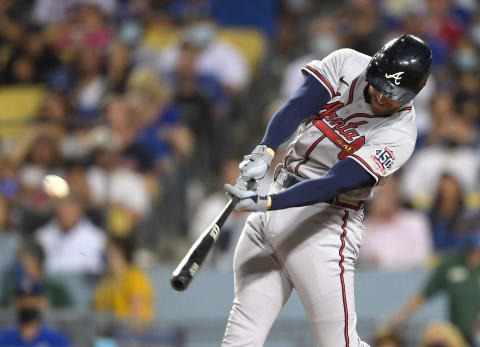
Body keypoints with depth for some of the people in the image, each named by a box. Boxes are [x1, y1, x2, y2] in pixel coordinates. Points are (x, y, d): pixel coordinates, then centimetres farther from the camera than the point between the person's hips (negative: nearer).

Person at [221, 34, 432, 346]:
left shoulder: (398, 138, -16)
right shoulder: (346, 64, -1)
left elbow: (333, 184, -25)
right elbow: (297, 107, -12)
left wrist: (267, 203, -34)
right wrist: (265, 152, -30)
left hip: (324, 223, -5)